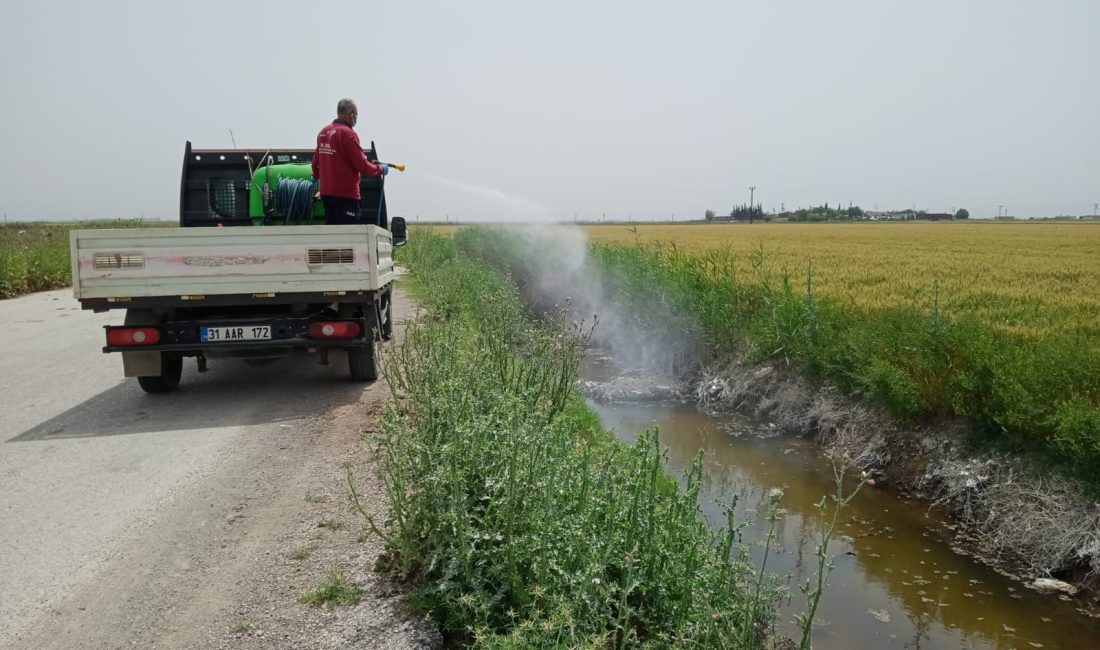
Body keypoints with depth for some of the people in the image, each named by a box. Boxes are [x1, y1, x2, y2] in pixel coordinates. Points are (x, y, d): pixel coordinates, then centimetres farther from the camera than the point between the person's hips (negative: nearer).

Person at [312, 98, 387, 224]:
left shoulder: (323, 132, 10)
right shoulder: (347, 134, -13)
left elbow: (316, 161, 21)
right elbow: (362, 166, -15)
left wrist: (316, 176, 40)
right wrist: (380, 169, 2)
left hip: (326, 191, 8)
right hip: (346, 193, -8)